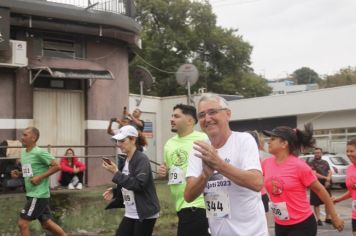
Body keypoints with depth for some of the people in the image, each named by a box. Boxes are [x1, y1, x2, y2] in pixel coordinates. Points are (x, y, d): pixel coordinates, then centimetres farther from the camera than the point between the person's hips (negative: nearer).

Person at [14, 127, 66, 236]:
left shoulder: (39, 152, -16)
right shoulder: (23, 153, 10)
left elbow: (57, 166, -18)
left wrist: (40, 177, -20)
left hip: (39, 194, -8)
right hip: (32, 194, 9)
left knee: (22, 222, -6)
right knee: (46, 223, 13)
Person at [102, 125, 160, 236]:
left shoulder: (142, 159, -14)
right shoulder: (126, 160, 10)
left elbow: (139, 184, -26)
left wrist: (116, 173, -23)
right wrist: (114, 191, 1)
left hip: (145, 214, -8)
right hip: (130, 214, 8)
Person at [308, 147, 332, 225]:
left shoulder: (325, 162, 13)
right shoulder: (311, 163, -5)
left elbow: (330, 172, 5)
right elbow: (314, 174, -15)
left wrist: (328, 180, -13)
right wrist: (325, 178, -16)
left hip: (326, 185, 5)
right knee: (316, 203, -1)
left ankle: (328, 218, 22)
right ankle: (318, 219, 6)